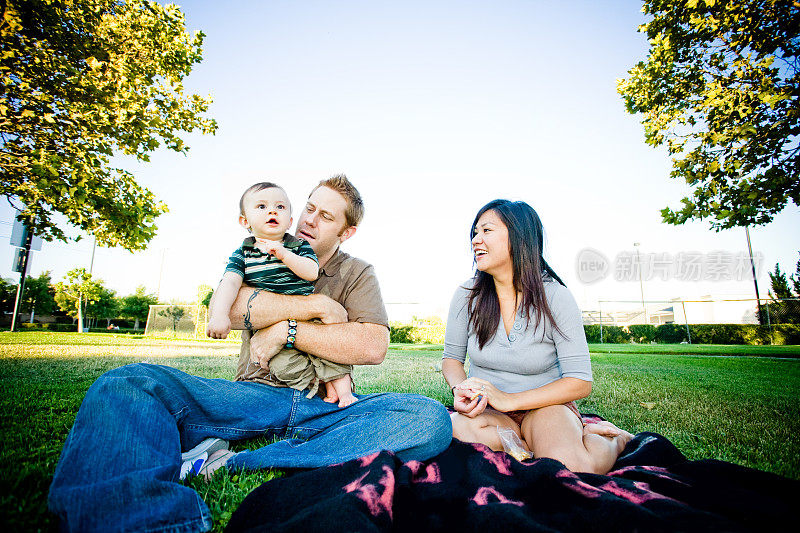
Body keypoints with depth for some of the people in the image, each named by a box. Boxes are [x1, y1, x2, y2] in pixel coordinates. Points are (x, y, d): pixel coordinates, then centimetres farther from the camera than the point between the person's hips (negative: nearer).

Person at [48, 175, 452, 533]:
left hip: (326, 408, 0)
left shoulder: (357, 273, 11)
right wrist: (318, 304, -9)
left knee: (431, 420, -29)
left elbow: (373, 346, -8)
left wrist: (286, 329, -10)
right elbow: (229, 309, -8)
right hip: (255, 396, 1)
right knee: (129, 383, -20)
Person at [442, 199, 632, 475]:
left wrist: (508, 400, -24)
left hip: (544, 405, -2)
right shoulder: (466, 296, -6)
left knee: (571, 468, -33)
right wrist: (460, 389, -19)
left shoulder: (555, 297, -12)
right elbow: (452, 357, 5)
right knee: (460, 427, -33)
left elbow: (581, 382, -13)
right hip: (484, 409, 3)